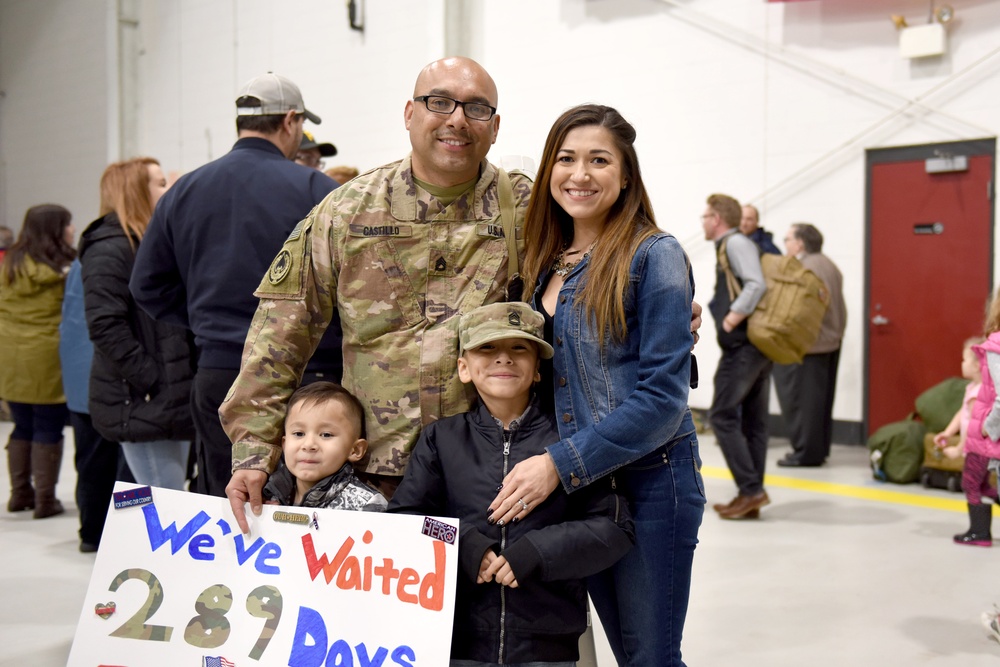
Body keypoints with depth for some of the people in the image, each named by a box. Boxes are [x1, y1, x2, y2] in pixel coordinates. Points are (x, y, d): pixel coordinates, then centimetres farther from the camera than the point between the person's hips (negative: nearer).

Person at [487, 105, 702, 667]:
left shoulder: (654, 256, -12)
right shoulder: (548, 262, 9)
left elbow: (662, 396, -17)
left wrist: (560, 463, -19)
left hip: (650, 483, -6)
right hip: (579, 488, 6)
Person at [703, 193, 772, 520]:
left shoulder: (735, 243, -8)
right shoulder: (731, 245, 19)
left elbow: (757, 284, -21)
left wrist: (733, 318, -20)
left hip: (742, 345, -10)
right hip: (758, 346, 10)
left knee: (723, 416, -6)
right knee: (754, 422, 9)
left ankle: (751, 489, -7)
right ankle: (751, 496, 13)